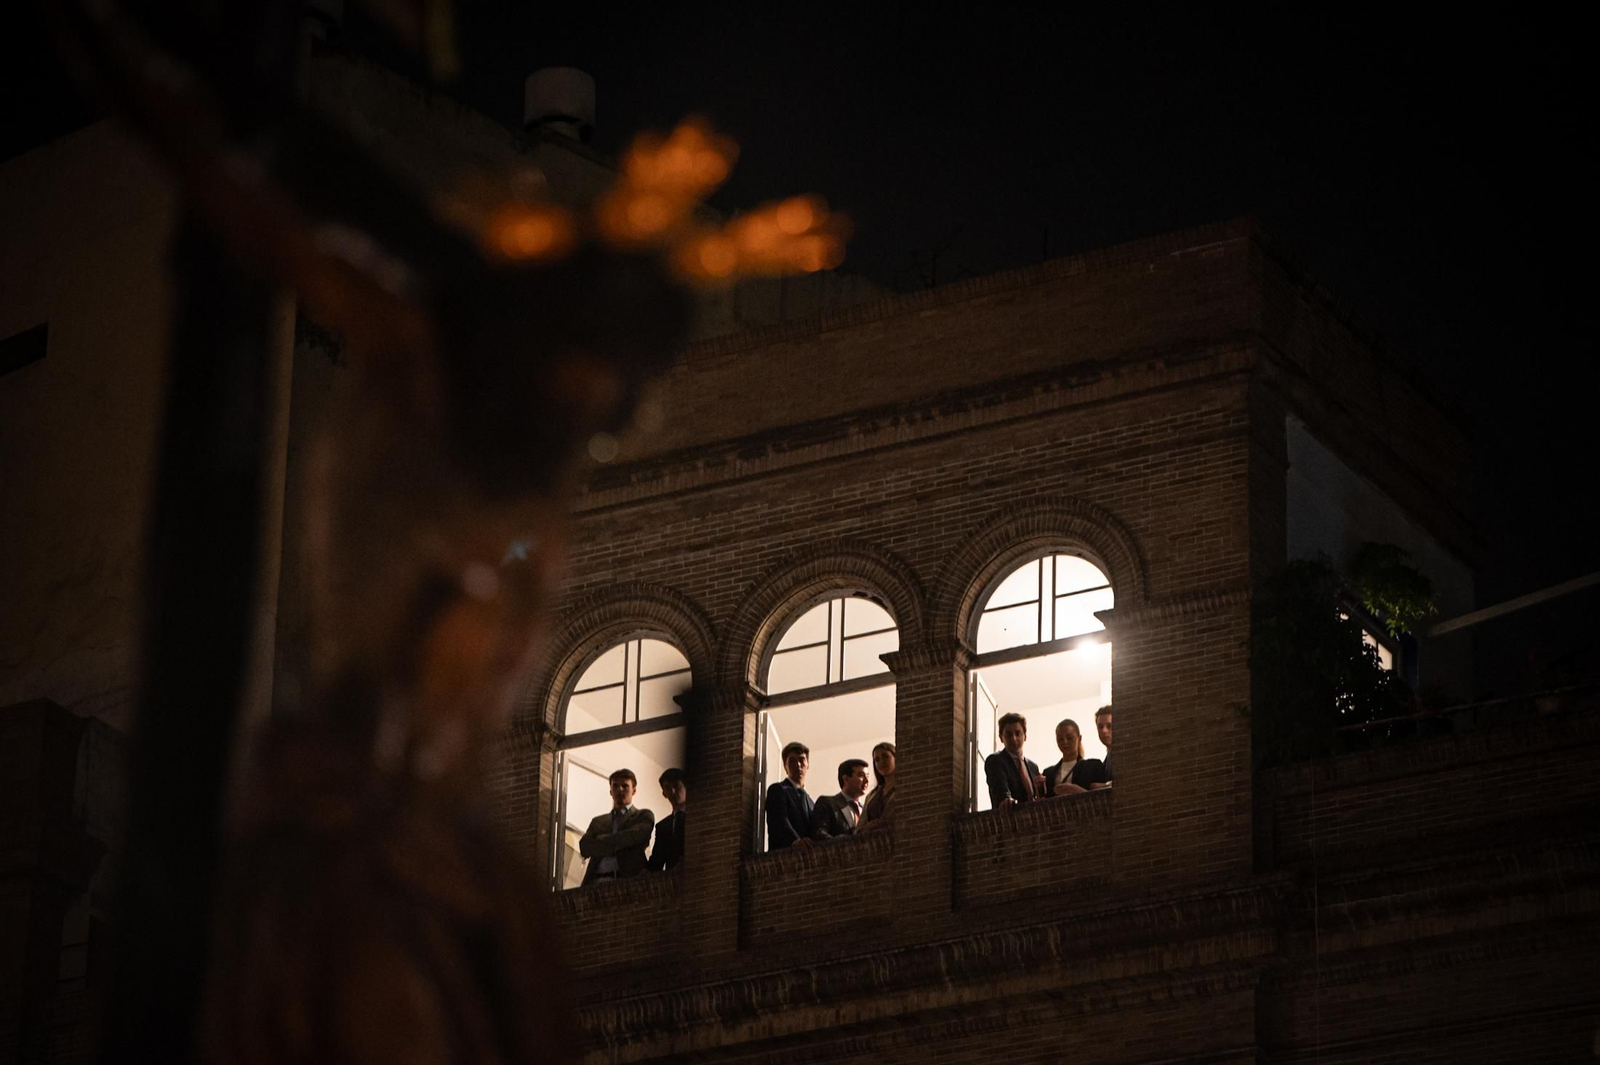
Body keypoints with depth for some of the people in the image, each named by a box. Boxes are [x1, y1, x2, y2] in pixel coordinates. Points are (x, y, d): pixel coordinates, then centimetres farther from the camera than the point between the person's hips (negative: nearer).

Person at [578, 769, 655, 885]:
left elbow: (634, 835, -3)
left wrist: (600, 840, 7)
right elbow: (584, 848, 11)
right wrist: (615, 846, -2)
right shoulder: (598, 822, 27)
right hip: (596, 881, 3)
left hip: (627, 879, -3)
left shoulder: (644, 816, 17)